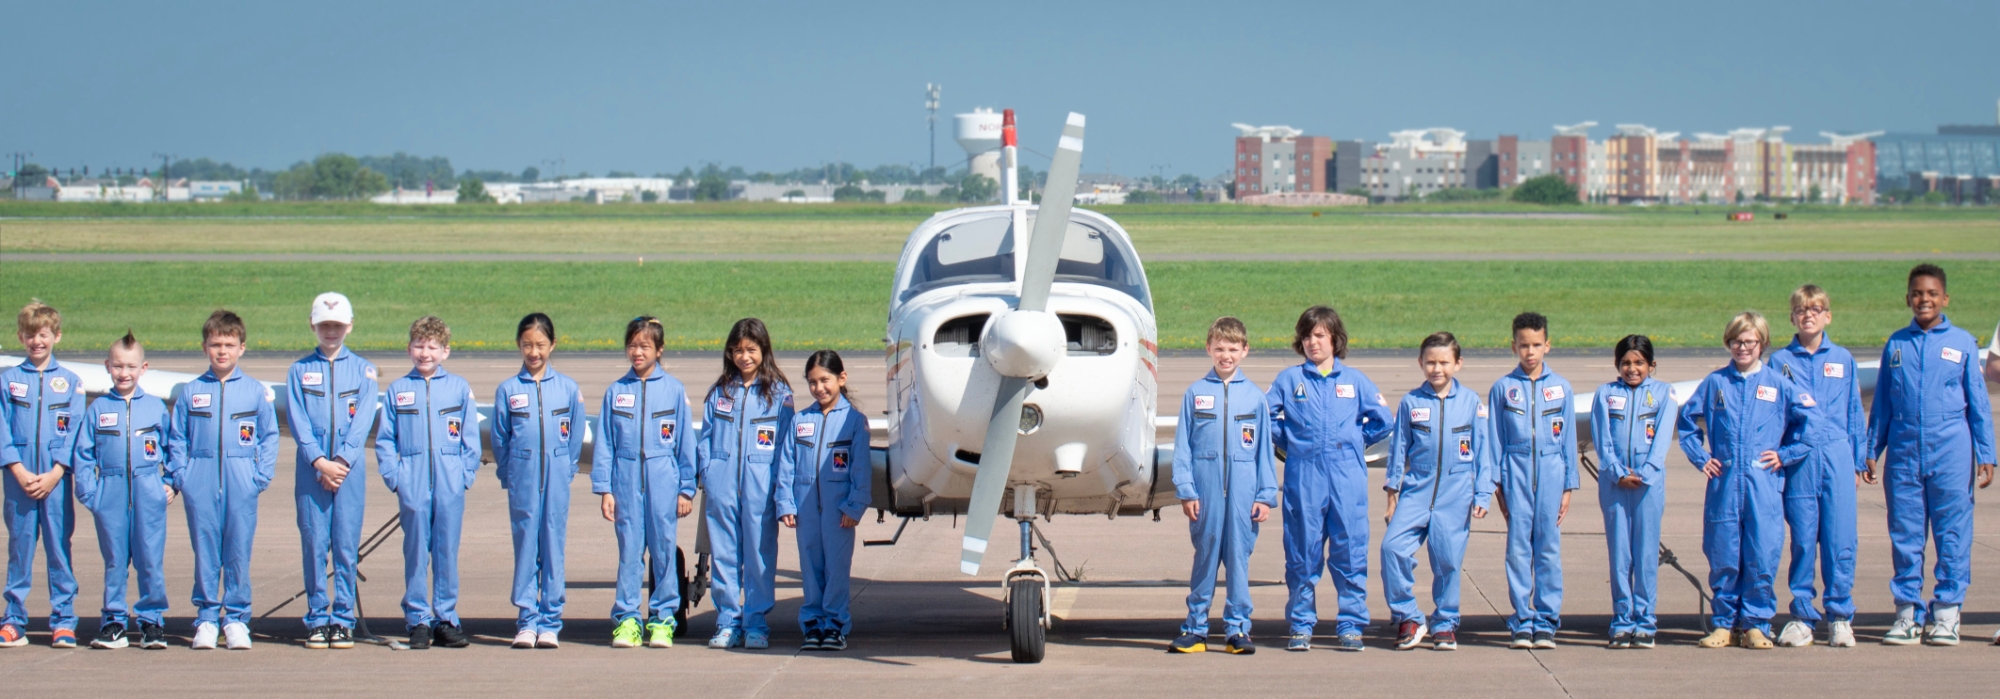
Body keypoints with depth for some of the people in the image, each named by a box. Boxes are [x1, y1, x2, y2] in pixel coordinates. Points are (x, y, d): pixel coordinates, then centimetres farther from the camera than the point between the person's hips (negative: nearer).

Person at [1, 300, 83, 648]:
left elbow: (74, 433, 1)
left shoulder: (70, 382, 6)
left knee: (59, 548, 0)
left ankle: (63, 622, 5)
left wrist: (54, 474, -10)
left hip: (56, 479, -1)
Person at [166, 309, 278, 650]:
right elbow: (176, 438, 10)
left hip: (242, 485, -1)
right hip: (201, 485, 1)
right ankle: (206, 619, 10)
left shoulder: (256, 392, 5)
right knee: (205, 553, 3)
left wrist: (261, 475, -2)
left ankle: (237, 619, 10)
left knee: (239, 554, 2)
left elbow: (269, 436, 8)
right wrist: (179, 475, -1)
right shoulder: (190, 392, 8)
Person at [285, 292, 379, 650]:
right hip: (311, 469, 0)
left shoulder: (363, 370, 10)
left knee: (346, 546, -2)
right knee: (314, 544, -1)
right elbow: (297, 420, 1)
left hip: (350, 469, 0)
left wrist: (342, 460, -12)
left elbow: (363, 420, 0)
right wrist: (319, 462, -12)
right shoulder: (300, 371, 10)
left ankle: (343, 620, 3)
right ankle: (317, 620, 5)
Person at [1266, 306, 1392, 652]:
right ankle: (1301, 625, 10)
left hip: (1347, 477, 0)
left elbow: (1383, 421, 11)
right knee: (1302, 552, 2)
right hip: (1303, 477, 0)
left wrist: (1354, 442, 8)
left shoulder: (1354, 380, 9)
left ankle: (1350, 626, 5)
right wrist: (1289, 444, 5)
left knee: (1350, 551, -1)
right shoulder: (1289, 379, 7)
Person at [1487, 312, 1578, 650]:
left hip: (1551, 472, 1)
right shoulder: (1503, 388, 6)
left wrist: (1568, 486, 5)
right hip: (1516, 472, 0)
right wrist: (1498, 484, 1)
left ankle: (1546, 623, 5)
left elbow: (1569, 439, 9)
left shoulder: (1561, 387, 8)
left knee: (1549, 549, 0)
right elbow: (1495, 440, 7)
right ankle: (1521, 623, 2)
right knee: (1517, 549, -2)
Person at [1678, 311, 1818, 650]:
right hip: (1724, 485, 1)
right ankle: (1725, 623, 14)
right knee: (1723, 558, 3)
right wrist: (1700, 457, 8)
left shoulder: (1778, 384, 5)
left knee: (1762, 558, -4)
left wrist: (1786, 454, 3)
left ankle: (1756, 624, 6)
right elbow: (1687, 420, 18)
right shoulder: (1715, 383, 8)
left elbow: (1809, 420, 9)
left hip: (1764, 485, -1)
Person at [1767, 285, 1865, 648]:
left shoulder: (1843, 359, 10)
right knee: (1802, 539, 1)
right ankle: (1801, 616, 9)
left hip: (1837, 455, 1)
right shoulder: (1780, 361, 7)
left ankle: (1840, 617, 6)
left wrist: (1857, 463, 10)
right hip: (1798, 459, -1)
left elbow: (1855, 413, 13)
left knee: (1840, 539, -2)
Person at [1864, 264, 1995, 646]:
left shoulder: (1962, 343, 4)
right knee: (1905, 535, 4)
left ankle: (1947, 612, 5)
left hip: (1950, 451, -2)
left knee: (1952, 534, -1)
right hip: (1903, 452, 2)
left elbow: (1978, 402, 7)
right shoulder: (1896, 344, 10)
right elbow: (1881, 402, 15)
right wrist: (1872, 450, 12)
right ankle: (1908, 611, 11)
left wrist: (1985, 454, 3)